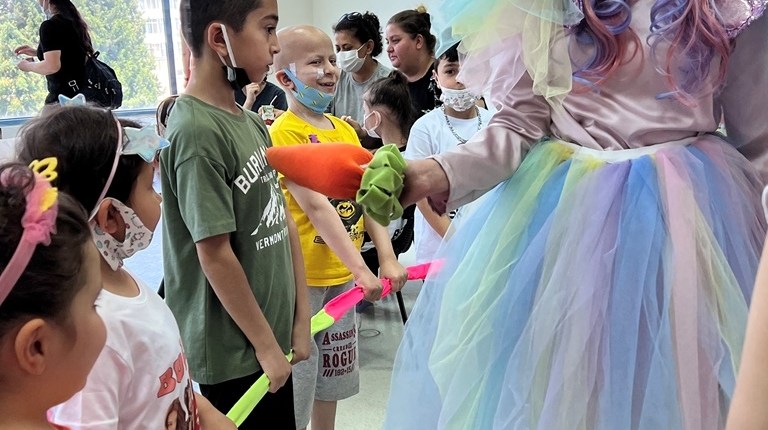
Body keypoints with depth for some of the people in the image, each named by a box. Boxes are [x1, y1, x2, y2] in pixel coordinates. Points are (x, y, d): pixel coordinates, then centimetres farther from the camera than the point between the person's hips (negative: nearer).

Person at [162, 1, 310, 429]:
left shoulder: (252, 123, 4)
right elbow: (214, 254, -20)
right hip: (233, 353, -7)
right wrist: (265, 343, -11)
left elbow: (282, 221, 7)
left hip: (272, 340, 8)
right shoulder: (198, 132, -20)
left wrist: (299, 318, 8)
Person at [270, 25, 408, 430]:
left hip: (343, 273, 7)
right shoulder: (284, 133, -15)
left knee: (332, 373, 22)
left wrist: (387, 257, -8)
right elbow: (315, 206, -23)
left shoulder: (346, 130, 7)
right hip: (303, 276, -7)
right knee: (297, 377, 6)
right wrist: (360, 268, -27)